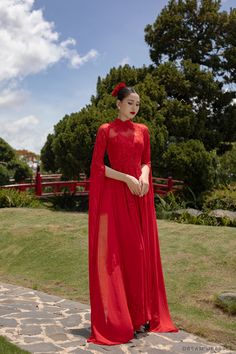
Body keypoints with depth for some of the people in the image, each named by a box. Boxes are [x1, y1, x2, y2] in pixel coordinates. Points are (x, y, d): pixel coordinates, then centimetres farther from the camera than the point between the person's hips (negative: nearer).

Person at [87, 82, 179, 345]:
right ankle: (118, 319, 7)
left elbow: (146, 161, 14)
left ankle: (142, 314, 16)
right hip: (115, 195, -5)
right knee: (117, 252, -3)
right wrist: (128, 179, -15)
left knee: (141, 252, 5)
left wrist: (144, 176, -8)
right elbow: (97, 166, -6)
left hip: (140, 195, 5)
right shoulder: (105, 130, -1)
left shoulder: (143, 130, 14)